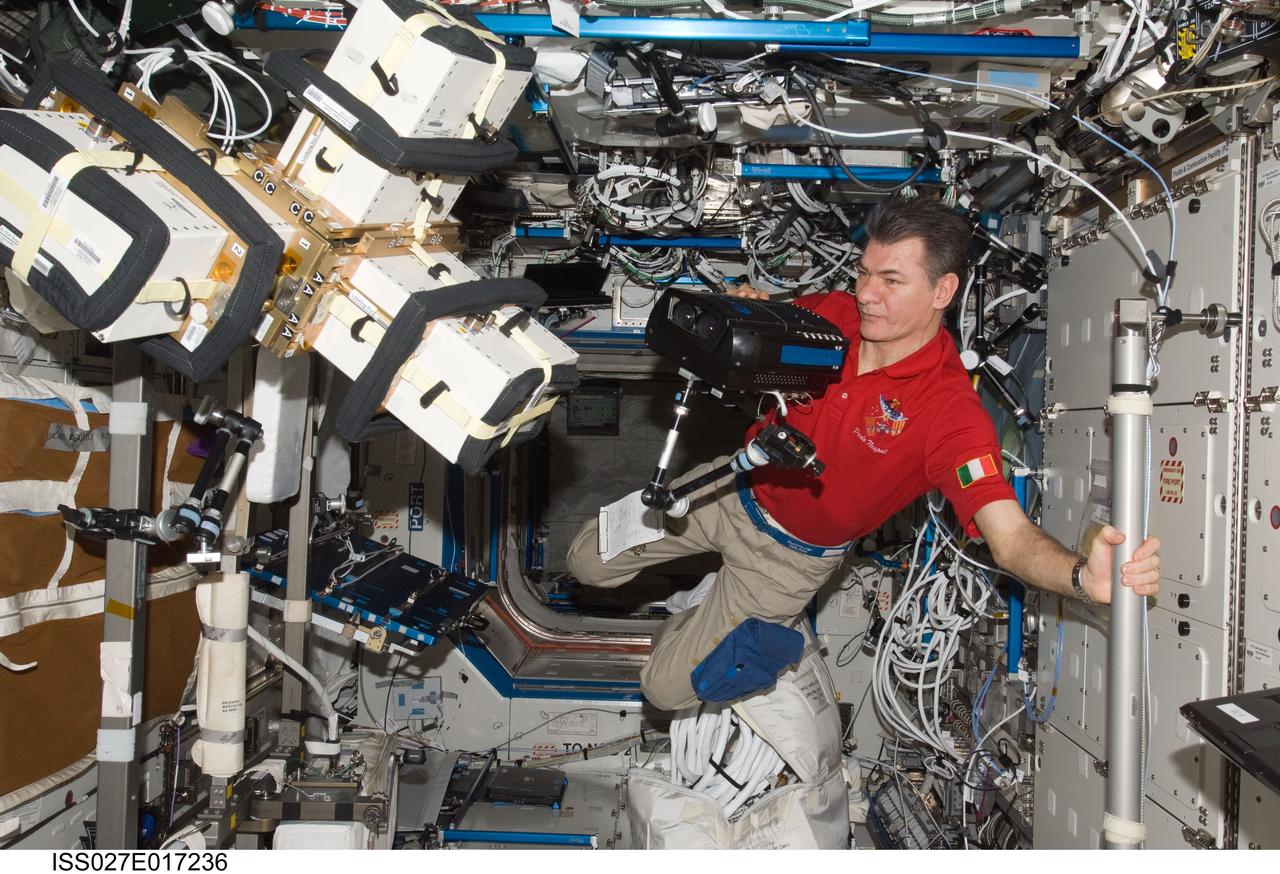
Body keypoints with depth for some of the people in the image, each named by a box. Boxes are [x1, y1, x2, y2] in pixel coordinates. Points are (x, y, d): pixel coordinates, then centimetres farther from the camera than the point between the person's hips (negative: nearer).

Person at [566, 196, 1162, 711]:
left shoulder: (951, 411, -30)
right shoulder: (830, 313, -14)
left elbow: (1011, 537, -38)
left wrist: (1084, 575, -61)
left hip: (790, 556, -4)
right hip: (733, 488, 5)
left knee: (667, 687, 0)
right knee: (590, 561, 15)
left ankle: (768, 637, 27)